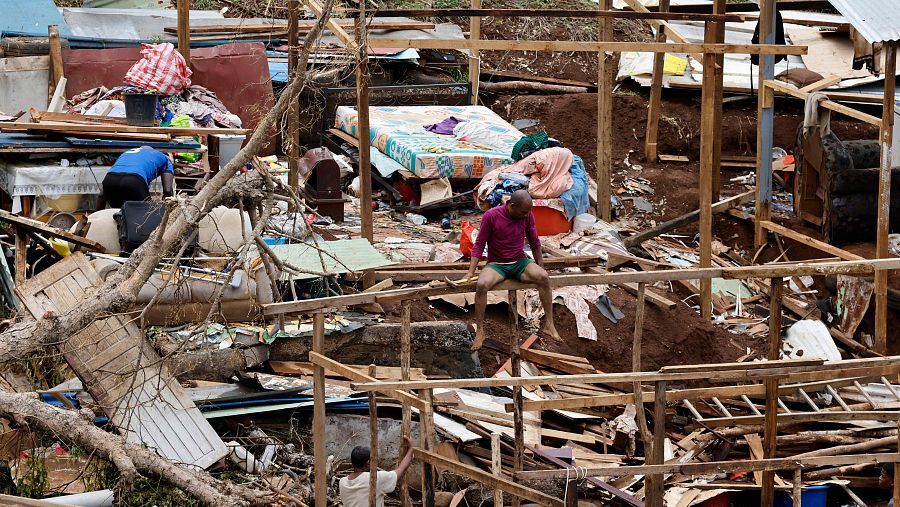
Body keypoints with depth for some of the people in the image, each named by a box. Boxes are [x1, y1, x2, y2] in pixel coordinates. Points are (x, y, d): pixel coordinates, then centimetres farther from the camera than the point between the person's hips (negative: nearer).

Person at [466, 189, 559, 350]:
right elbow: (479, 244, -8)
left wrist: (541, 267, 15)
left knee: (544, 277, -27)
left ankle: (549, 324, -20)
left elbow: (534, 242, 9)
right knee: (481, 285, -33)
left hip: (520, 262, 2)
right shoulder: (491, 216, -15)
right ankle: (480, 331, -24)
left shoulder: (527, 215, -6)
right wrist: (471, 272, -15)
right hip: (496, 264, -2)